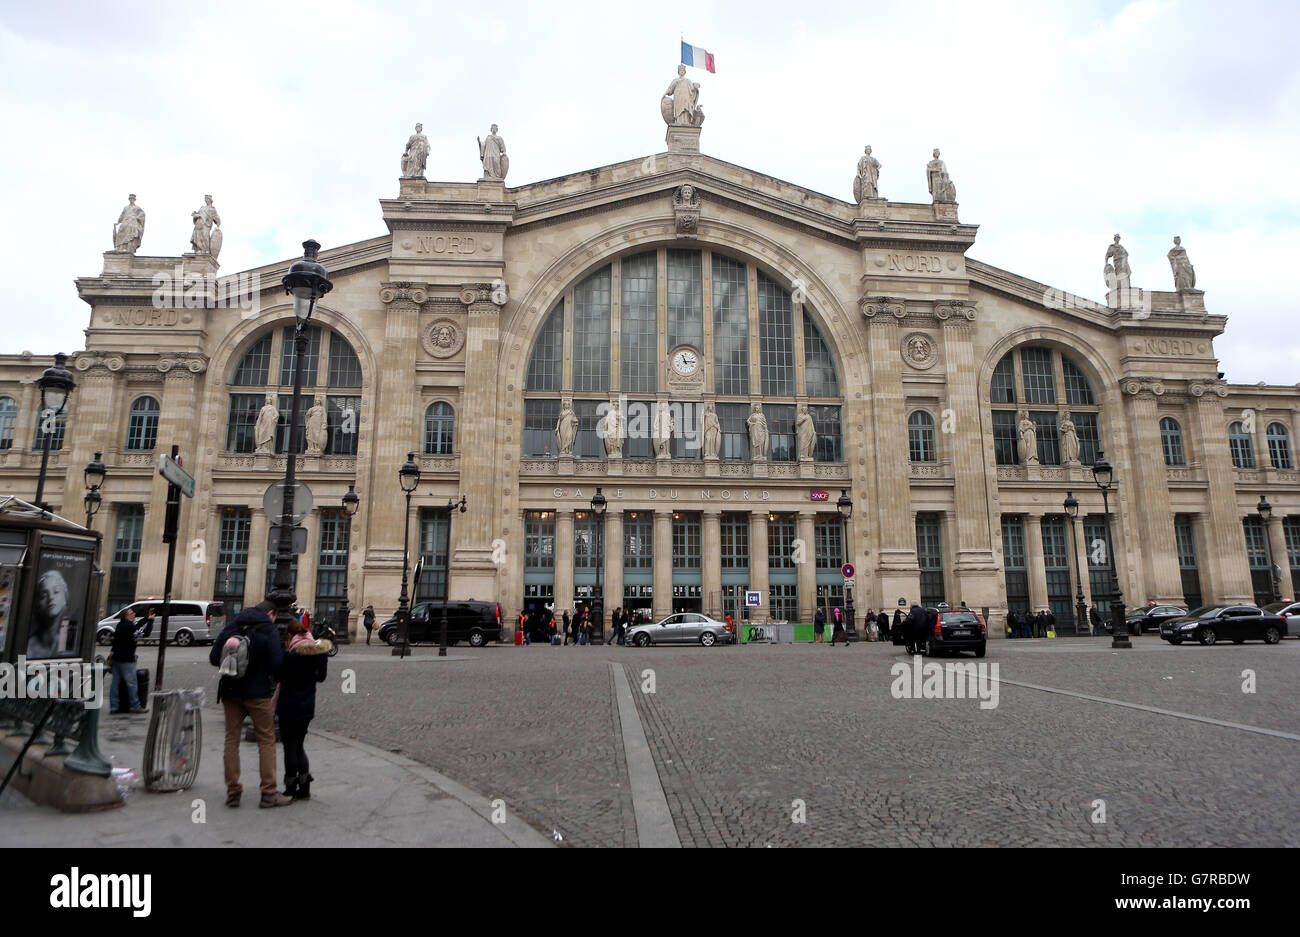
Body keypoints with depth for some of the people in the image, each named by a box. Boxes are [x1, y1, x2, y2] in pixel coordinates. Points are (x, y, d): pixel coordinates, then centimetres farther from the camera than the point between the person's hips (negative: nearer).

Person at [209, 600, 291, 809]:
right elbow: (276, 664, -13)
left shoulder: (231, 626, 6)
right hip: (257, 692, -4)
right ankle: (269, 793, 4)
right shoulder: (269, 630, -8)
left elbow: (213, 658, 5)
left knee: (231, 739, 13)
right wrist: (275, 678, 7)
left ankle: (232, 792, 15)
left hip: (230, 691, 4)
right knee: (266, 740, 4)